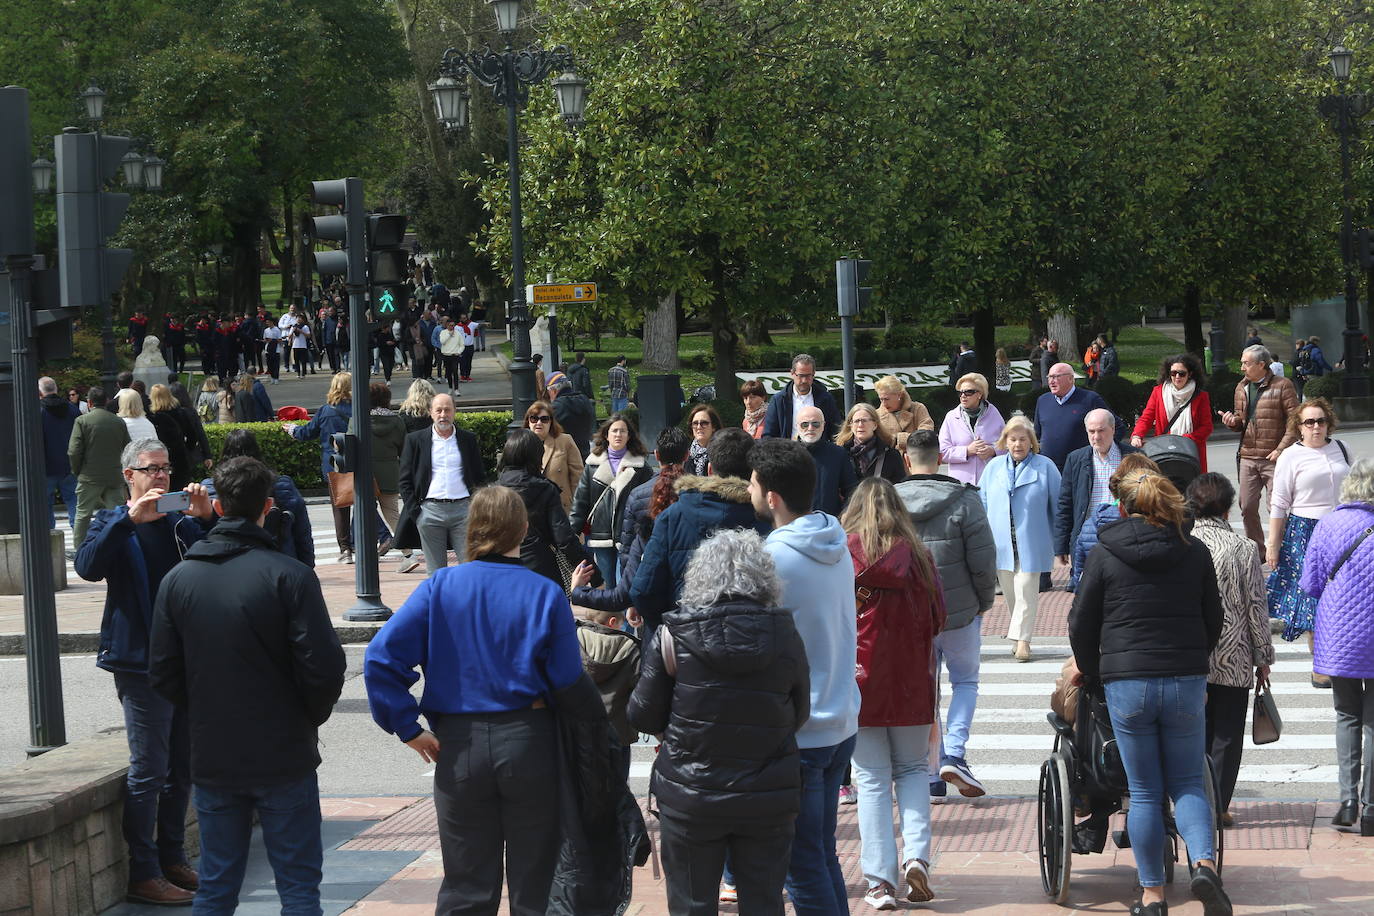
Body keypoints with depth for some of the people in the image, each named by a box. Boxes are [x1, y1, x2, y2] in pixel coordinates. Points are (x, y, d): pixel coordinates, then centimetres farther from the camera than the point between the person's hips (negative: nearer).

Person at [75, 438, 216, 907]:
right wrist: (130, 519, -25)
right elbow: (88, 566, -19)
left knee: (182, 767, 12)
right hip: (140, 661, -6)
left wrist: (207, 519, -12)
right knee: (148, 770, -7)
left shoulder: (183, 524, 14)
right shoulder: (113, 523, 1)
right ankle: (143, 874, -4)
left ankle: (173, 859, 23)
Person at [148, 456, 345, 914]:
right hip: (284, 756, -3)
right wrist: (308, 718, 4)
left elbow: (162, 674, 2)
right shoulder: (288, 575, -12)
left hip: (210, 757, 3)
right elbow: (323, 667, -15)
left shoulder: (179, 579, 0)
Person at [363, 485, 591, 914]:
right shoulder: (546, 594, -5)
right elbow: (568, 682, -7)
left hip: (459, 747, 1)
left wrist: (408, 728, -4)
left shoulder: (439, 587, -2)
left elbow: (380, 656, -10)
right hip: (530, 743, -1)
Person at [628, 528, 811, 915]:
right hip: (769, 802, 2)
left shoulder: (673, 637, -10)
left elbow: (643, 717, -4)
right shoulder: (786, 637, -4)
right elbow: (799, 717, 6)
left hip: (690, 801, -2)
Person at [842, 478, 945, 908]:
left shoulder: (845, 551, -7)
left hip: (859, 677, -2)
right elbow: (937, 619, 4)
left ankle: (880, 881, 0)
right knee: (912, 770, 16)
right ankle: (916, 855, -3)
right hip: (912, 681, 2)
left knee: (872, 780, 3)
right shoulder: (918, 555, -2)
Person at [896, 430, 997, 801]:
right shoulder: (964, 500, -11)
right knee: (965, 681, 16)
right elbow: (983, 558, -11)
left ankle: (932, 775, 11)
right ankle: (954, 754, -4)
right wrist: (985, 601, 5)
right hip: (960, 611, -2)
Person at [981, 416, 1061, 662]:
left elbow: (1058, 504, 5)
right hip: (1001, 543, 3)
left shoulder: (1045, 467, 0)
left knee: (1026, 590, -9)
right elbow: (982, 502, 15)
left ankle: (1022, 639, -7)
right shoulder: (994, 467, 9)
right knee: (1009, 591, 8)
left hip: (1030, 543, -3)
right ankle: (1019, 632, 20)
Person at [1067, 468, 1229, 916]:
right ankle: (1205, 864, -12)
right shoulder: (1195, 552, 4)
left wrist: (1087, 669, 20)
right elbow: (1214, 619, 12)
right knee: (1188, 783, 11)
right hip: (1187, 683, 2)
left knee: (1144, 792, 7)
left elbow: (1082, 623, 2)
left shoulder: (1105, 554, -2)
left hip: (1126, 684, -1)